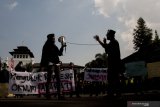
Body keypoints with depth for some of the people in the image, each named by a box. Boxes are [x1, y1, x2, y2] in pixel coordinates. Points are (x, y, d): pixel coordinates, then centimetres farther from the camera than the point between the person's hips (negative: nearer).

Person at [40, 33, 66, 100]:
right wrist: (43, 65, -14)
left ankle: (59, 94, 5)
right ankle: (47, 94, 0)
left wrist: (62, 47, 12)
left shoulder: (54, 47, 20)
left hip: (56, 64, 7)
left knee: (58, 79, 3)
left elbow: (60, 53, 21)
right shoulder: (47, 46, 0)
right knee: (49, 79, -5)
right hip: (50, 64, -7)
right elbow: (44, 56, -7)